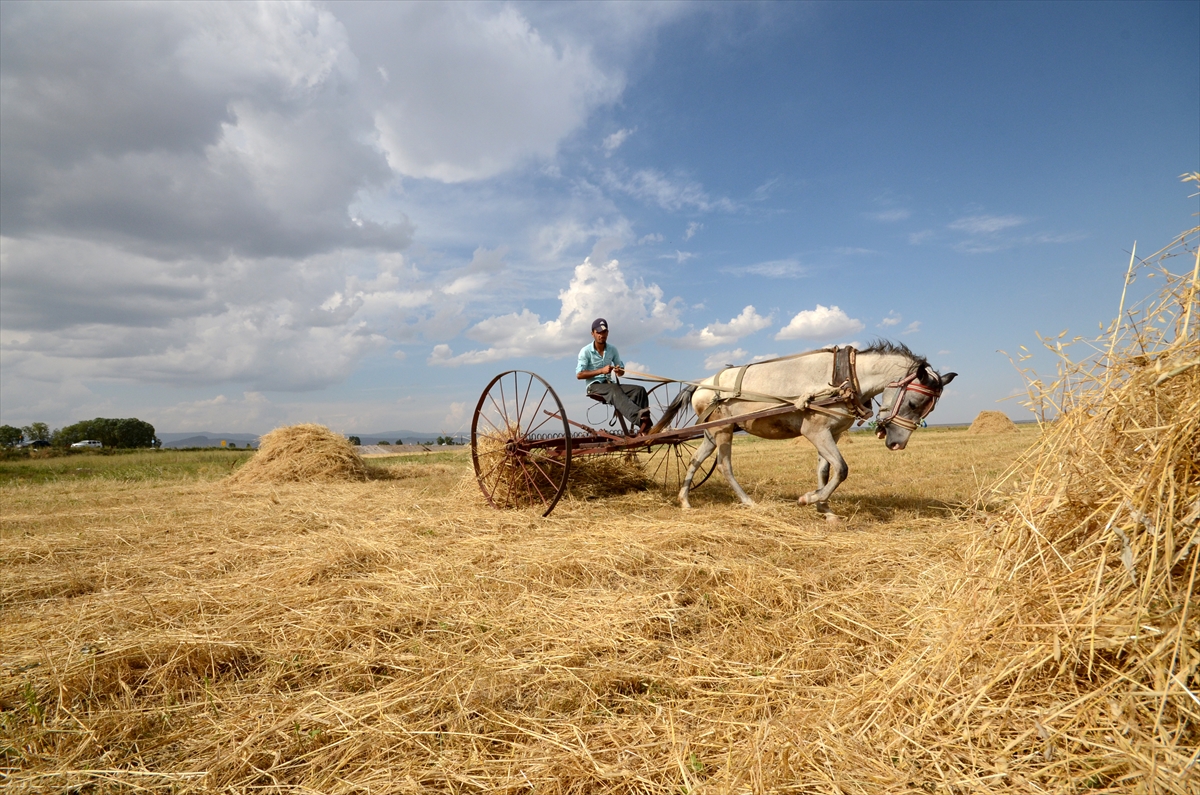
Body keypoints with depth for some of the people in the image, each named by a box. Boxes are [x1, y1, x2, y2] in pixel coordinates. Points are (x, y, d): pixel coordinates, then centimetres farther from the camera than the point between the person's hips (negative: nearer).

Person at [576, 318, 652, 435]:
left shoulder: (612, 349, 10)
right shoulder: (586, 351, -4)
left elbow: (622, 371, 18)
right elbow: (579, 375, -11)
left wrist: (619, 371, -9)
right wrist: (601, 371, -19)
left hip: (610, 384, 6)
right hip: (594, 386, -5)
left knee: (639, 390, -17)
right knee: (615, 391, -38)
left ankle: (639, 426, -34)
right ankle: (638, 418, -60)